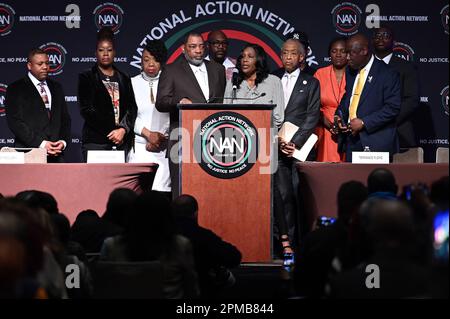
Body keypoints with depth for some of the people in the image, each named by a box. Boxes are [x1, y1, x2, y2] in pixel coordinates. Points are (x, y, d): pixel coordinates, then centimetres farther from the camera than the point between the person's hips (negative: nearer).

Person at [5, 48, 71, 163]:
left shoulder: (56, 87, 20)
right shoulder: (16, 89, 3)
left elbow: (65, 118, 19)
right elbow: (15, 122, -7)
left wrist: (63, 141, 0)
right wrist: (40, 143, -14)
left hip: (56, 153, 4)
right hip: (29, 153, -4)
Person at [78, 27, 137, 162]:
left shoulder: (124, 79, 18)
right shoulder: (87, 78, 7)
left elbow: (131, 108, 9)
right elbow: (87, 110, -1)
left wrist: (123, 130, -9)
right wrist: (111, 132, -7)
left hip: (122, 141, 3)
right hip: (95, 142, -3)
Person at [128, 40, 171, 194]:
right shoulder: (132, 83, 8)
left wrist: (163, 139, -6)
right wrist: (148, 134, -7)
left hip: (163, 149, 0)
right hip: (139, 148, 0)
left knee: (161, 189, -9)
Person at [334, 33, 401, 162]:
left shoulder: (387, 74, -8)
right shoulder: (351, 73, 16)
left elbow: (393, 107, -14)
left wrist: (364, 122, -17)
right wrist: (339, 116, 5)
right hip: (351, 141, 7)